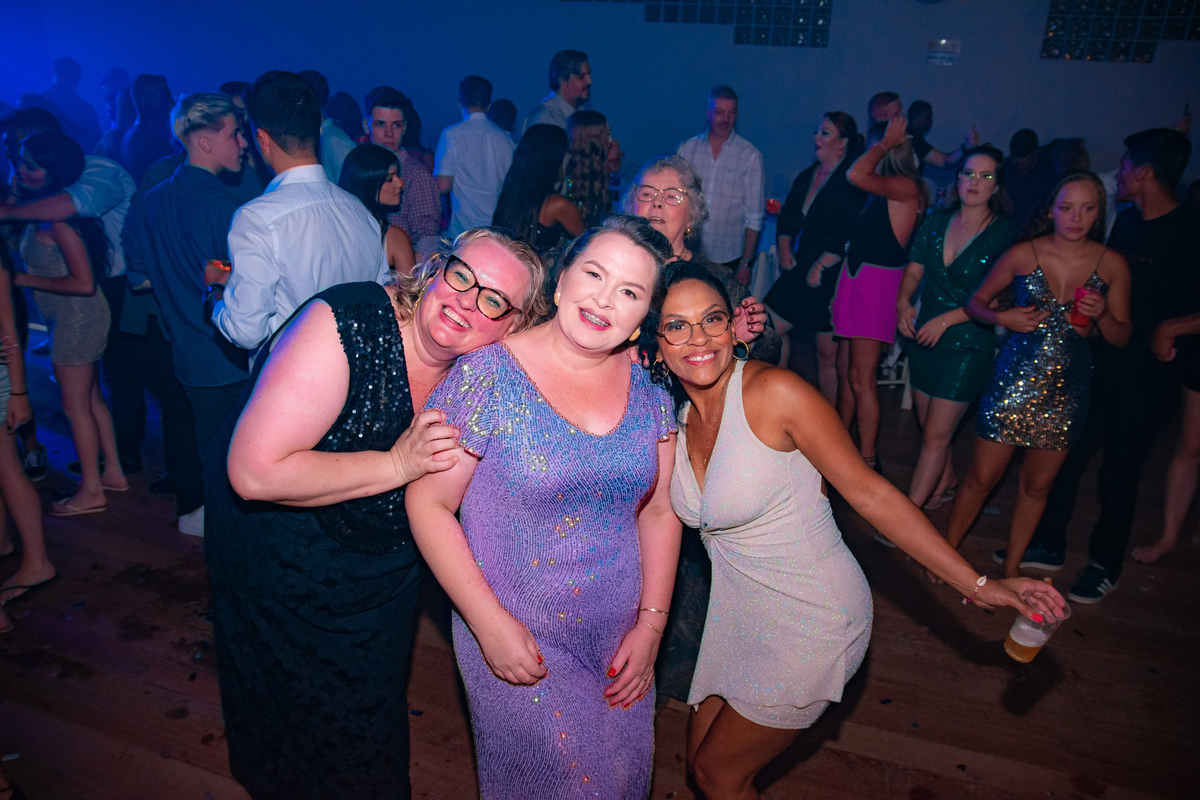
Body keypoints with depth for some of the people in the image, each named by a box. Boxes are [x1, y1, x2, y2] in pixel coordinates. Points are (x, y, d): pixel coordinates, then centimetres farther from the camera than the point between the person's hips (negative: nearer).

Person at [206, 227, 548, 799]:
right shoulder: (347, 324, -31)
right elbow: (254, 472, -35)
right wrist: (397, 465, -33)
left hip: (384, 572, 5)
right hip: (281, 559, -4)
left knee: (370, 714, 26)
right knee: (301, 724, 19)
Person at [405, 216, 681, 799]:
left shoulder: (649, 386, -4)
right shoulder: (489, 374, -18)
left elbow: (659, 510, 2)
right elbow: (428, 503, -14)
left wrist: (650, 625, -1)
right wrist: (491, 623, -16)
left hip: (620, 639, 4)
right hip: (516, 637, -4)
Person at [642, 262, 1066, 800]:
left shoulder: (773, 392, -23)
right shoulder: (672, 413, -2)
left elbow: (869, 493, -17)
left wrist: (976, 585, -15)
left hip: (810, 622, -6)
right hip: (739, 613, 6)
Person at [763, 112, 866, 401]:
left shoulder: (853, 180, -12)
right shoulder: (806, 177, 13)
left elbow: (849, 236, -19)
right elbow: (786, 220, 17)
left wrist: (821, 266, -17)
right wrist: (785, 248, -1)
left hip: (833, 277, -8)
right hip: (801, 271, 8)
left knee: (828, 351, 0)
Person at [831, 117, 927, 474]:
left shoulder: (906, 187, -13)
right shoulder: (882, 189, 13)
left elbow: (855, 174, -28)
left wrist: (885, 144, -12)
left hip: (878, 283, -9)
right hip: (856, 280, 9)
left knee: (861, 378, -5)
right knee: (845, 371, 13)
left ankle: (868, 460, 5)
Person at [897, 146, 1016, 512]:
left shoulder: (1005, 235, -8)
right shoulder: (936, 222, 6)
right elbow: (914, 269, 8)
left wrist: (946, 320, -19)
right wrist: (904, 302, -12)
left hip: (968, 344, -5)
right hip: (924, 336, 5)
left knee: (936, 435, -5)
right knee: (929, 426, 15)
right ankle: (946, 485, 38)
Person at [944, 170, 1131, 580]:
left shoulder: (1113, 265, -1)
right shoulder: (1022, 254, -5)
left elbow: (1121, 337, 5)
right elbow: (976, 302, 6)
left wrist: (1102, 315, -17)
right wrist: (1002, 317, -15)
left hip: (1067, 388, 2)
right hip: (1013, 379, -2)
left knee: (1037, 484, 13)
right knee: (983, 477, 2)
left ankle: (1011, 565, 30)